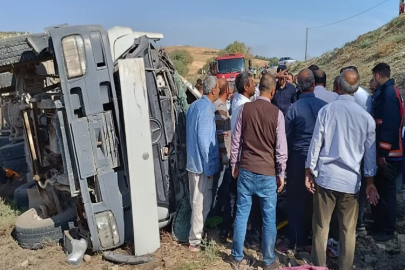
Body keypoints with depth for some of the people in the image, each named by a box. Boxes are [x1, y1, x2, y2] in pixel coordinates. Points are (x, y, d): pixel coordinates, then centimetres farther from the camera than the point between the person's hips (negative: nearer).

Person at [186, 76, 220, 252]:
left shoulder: (195, 105, 11)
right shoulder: (207, 108, -17)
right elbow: (203, 138, -22)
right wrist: (209, 165, -16)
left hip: (193, 160, 10)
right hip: (202, 163, -10)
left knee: (197, 201, 20)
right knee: (202, 203, 1)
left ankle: (196, 234, 33)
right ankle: (195, 241, 12)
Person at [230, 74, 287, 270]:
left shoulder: (245, 109, -1)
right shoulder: (277, 113, -7)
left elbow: (236, 140, 3)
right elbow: (280, 147, -4)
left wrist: (234, 165, 14)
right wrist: (281, 174, 5)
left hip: (246, 169, 2)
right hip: (267, 172, -2)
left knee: (242, 213, 12)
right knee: (269, 218, 10)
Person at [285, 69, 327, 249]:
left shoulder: (294, 108, -11)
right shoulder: (324, 106, -7)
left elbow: (287, 137, -6)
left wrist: (285, 161, 7)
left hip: (298, 158, -2)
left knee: (297, 200, 9)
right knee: (316, 199, 16)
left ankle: (298, 240, 19)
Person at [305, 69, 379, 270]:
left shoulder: (326, 110, -6)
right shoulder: (366, 117, -1)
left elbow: (316, 143, -5)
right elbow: (370, 152, 4)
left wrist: (308, 172, 4)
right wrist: (370, 182, 12)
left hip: (325, 177, -1)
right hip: (351, 181, 1)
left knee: (321, 227, 10)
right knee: (348, 230, 12)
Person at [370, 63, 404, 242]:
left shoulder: (388, 93, -16)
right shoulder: (386, 92, 13)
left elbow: (389, 124, -22)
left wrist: (383, 152, -21)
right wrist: (380, 150, 17)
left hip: (388, 153, -9)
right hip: (385, 150, 9)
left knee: (386, 192, 2)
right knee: (379, 189, 17)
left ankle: (387, 230, 15)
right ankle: (379, 224, 29)